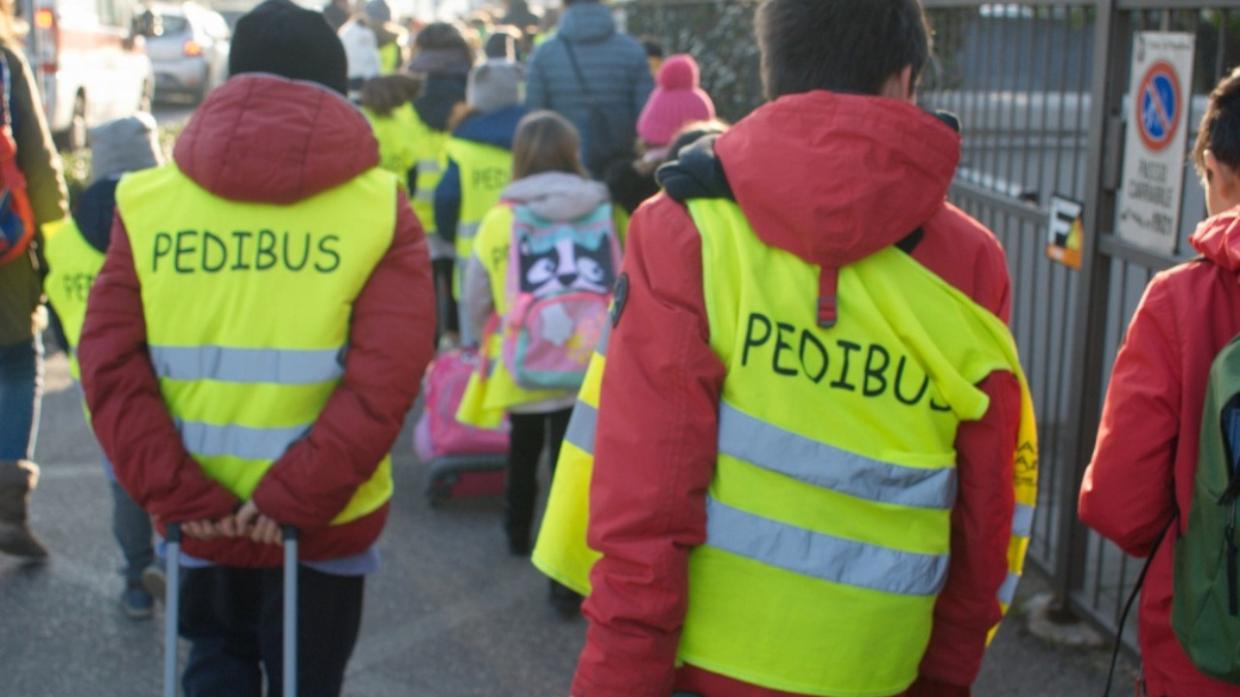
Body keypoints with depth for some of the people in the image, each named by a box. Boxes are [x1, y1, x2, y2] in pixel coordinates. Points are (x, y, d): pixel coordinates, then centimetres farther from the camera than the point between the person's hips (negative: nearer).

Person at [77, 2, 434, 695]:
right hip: (326, 519, -1)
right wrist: (299, 495, -15)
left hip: (199, 517, 2)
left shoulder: (147, 201, -2)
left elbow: (110, 364, -8)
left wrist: (175, 492, -9)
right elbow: (386, 377, -18)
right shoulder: (379, 207, -8)